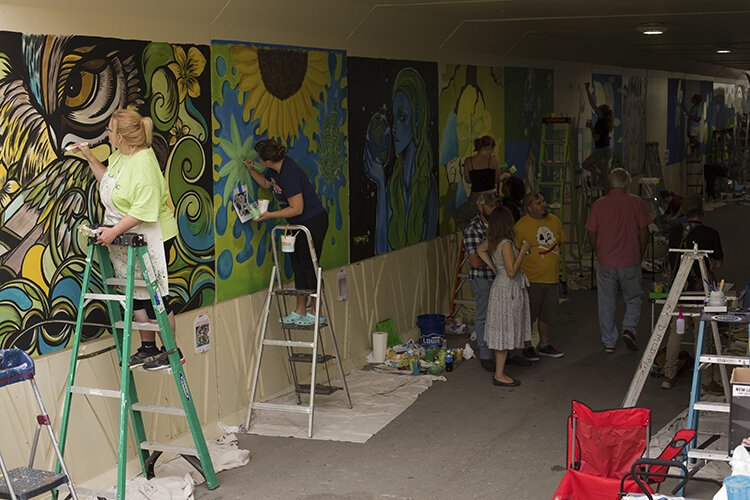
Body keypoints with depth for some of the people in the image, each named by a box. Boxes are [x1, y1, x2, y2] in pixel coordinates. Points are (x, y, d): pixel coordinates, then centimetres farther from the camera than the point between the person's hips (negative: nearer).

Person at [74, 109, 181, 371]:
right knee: (136, 294, 15)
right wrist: (90, 157, 17)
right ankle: (147, 348, 27)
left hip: (149, 238, -9)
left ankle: (171, 352, 11)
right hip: (125, 239, 9)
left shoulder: (143, 163, -23)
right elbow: (108, 181, 26)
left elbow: (144, 209, -29)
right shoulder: (119, 156, 7)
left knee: (153, 295, -2)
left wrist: (114, 231, -30)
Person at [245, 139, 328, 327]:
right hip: (299, 224, 10)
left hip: (313, 222, -10)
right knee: (299, 267, 12)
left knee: (309, 267, -5)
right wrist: (251, 170, 7)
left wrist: (270, 215, -21)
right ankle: (300, 311, 19)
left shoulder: (289, 174, -27)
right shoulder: (275, 170, 1)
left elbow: (296, 208, -25)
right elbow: (266, 183, 24)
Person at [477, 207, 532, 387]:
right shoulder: (506, 244, -22)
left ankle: (499, 372, 20)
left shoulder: (492, 241, 3)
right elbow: (512, 271, -23)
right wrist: (523, 251, -17)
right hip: (508, 290, -9)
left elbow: (480, 249, 22)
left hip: (501, 286, 9)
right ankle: (499, 376, 3)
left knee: (502, 332, 14)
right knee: (505, 332, -3)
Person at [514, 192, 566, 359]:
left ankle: (544, 345, 30)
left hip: (552, 276, 6)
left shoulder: (554, 220, 6)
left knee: (548, 314, 15)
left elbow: (560, 241, 21)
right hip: (531, 278, -6)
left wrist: (549, 253, 13)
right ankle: (527, 347, 15)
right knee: (529, 315, 2)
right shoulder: (521, 225, -13)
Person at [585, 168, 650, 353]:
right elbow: (644, 232, -3)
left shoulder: (599, 204, -3)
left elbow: (592, 234, 1)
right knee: (633, 298, 17)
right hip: (630, 261, -1)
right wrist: (639, 253, 13)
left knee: (606, 303, 10)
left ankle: (609, 342, 14)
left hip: (605, 262, 1)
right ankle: (629, 329, -3)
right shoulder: (635, 202, -5)